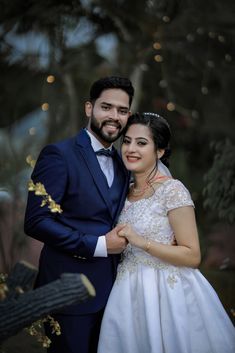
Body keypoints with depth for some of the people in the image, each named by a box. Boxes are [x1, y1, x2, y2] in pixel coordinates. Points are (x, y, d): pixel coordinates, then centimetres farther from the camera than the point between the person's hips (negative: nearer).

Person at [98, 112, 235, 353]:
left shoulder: (172, 190, -13)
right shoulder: (126, 192, 8)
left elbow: (192, 256, -16)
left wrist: (142, 242, -21)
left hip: (166, 294, -6)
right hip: (130, 293, 6)